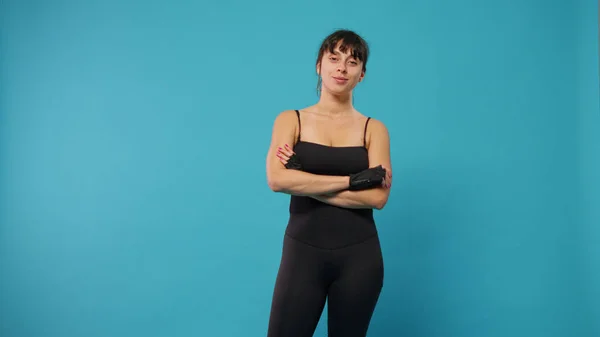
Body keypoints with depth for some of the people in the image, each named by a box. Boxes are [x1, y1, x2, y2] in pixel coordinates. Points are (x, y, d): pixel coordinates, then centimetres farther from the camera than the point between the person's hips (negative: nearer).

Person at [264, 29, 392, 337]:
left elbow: (378, 196, -10)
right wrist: (353, 179, -15)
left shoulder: (374, 129, 2)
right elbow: (277, 179, -15)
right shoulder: (291, 120, 2)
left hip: (359, 256, 1)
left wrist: (306, 182, -13)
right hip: (303, 251, -1)